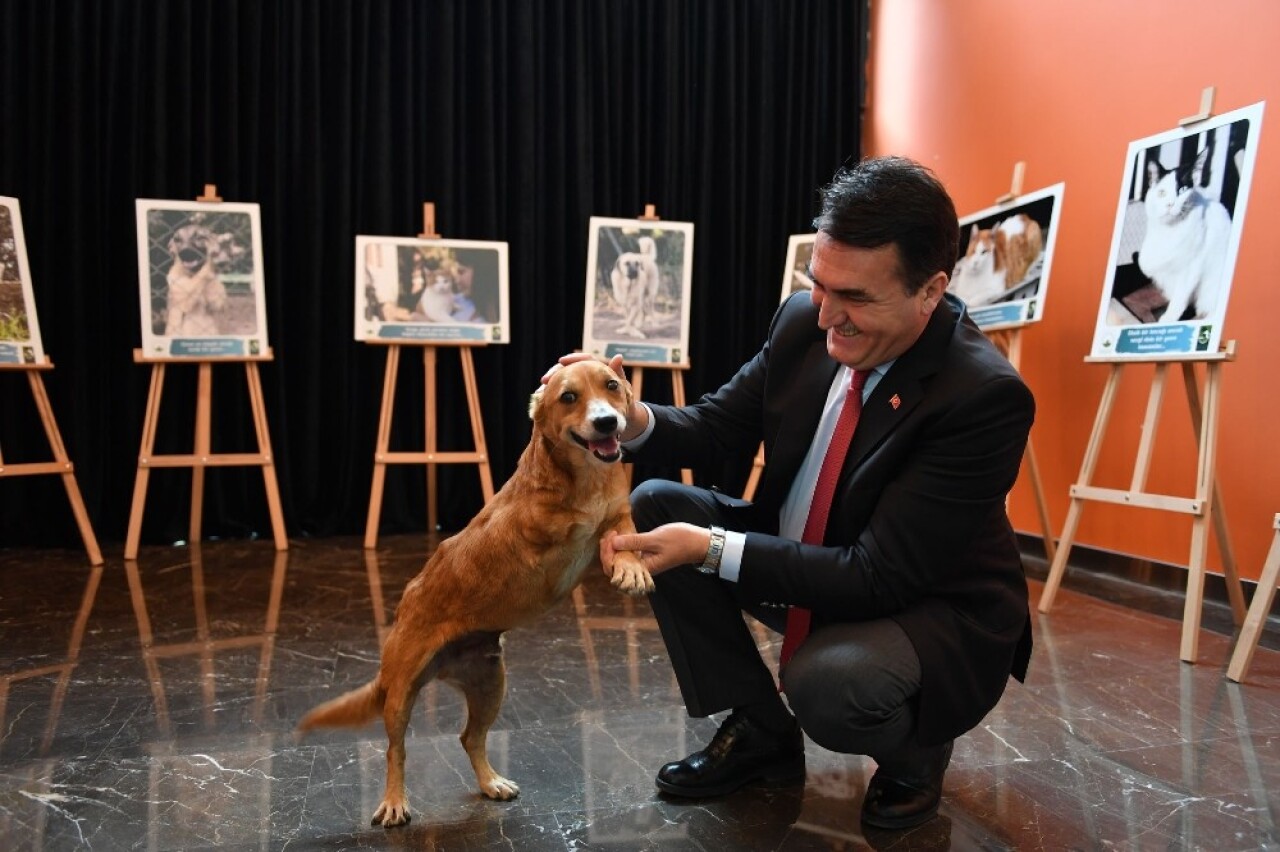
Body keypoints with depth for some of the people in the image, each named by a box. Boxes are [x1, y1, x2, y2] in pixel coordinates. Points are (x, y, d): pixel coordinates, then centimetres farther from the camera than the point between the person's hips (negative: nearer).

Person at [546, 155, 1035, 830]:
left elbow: (879, 577, -30)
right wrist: (633, 420, -23)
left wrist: (712, 549, -34)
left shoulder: (985, 396, -29)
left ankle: (914, 754, 6)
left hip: (936, 610, -6)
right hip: (803, 555, 7)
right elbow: (719, 426, 0)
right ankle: (761, 734, 8)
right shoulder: (804, 321, -11)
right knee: (655, 505, -7)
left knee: (826, 681, -37)